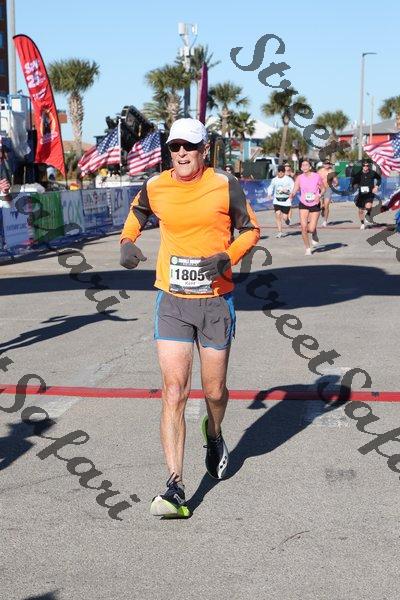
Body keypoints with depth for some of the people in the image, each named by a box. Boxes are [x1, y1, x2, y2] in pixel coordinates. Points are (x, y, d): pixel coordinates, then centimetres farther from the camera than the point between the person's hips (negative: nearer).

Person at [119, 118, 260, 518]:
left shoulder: (224, 185, -6)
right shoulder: (155, 187, 0)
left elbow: (251, 229, 3)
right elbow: (137, 212, 22)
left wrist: (227, 257, -15)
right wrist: (128, 241, 3)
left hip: (215, 301, -1)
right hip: (172, 303, 1)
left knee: (214, 390, 10)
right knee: (173, 391, -10)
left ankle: (214, 435, 47)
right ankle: (175, 489, -10)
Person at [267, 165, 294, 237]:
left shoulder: (289, 179, -3)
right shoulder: (274, 180, 7)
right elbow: (270, 187, 22)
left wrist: (287, 190, -22)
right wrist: (270, 194, 4)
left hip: (286, 200, -2)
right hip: (277, 200, 2)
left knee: (284, 217, -3)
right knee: (277, 215, -11)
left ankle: (287, 219, 38)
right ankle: (279, 232, -5)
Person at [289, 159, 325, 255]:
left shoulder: (317, 176, -8)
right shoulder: (299, 178, -6)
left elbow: (323, 189, 3)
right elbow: (295, 190, -12)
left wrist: (319, 195, -16)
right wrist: (292, 195, -35)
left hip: (315, 205, -1)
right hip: (303, 205, 1)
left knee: (311, 229, -8)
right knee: (303, 227, -9)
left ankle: (314, 234, 32)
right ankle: (307, 249, 9)